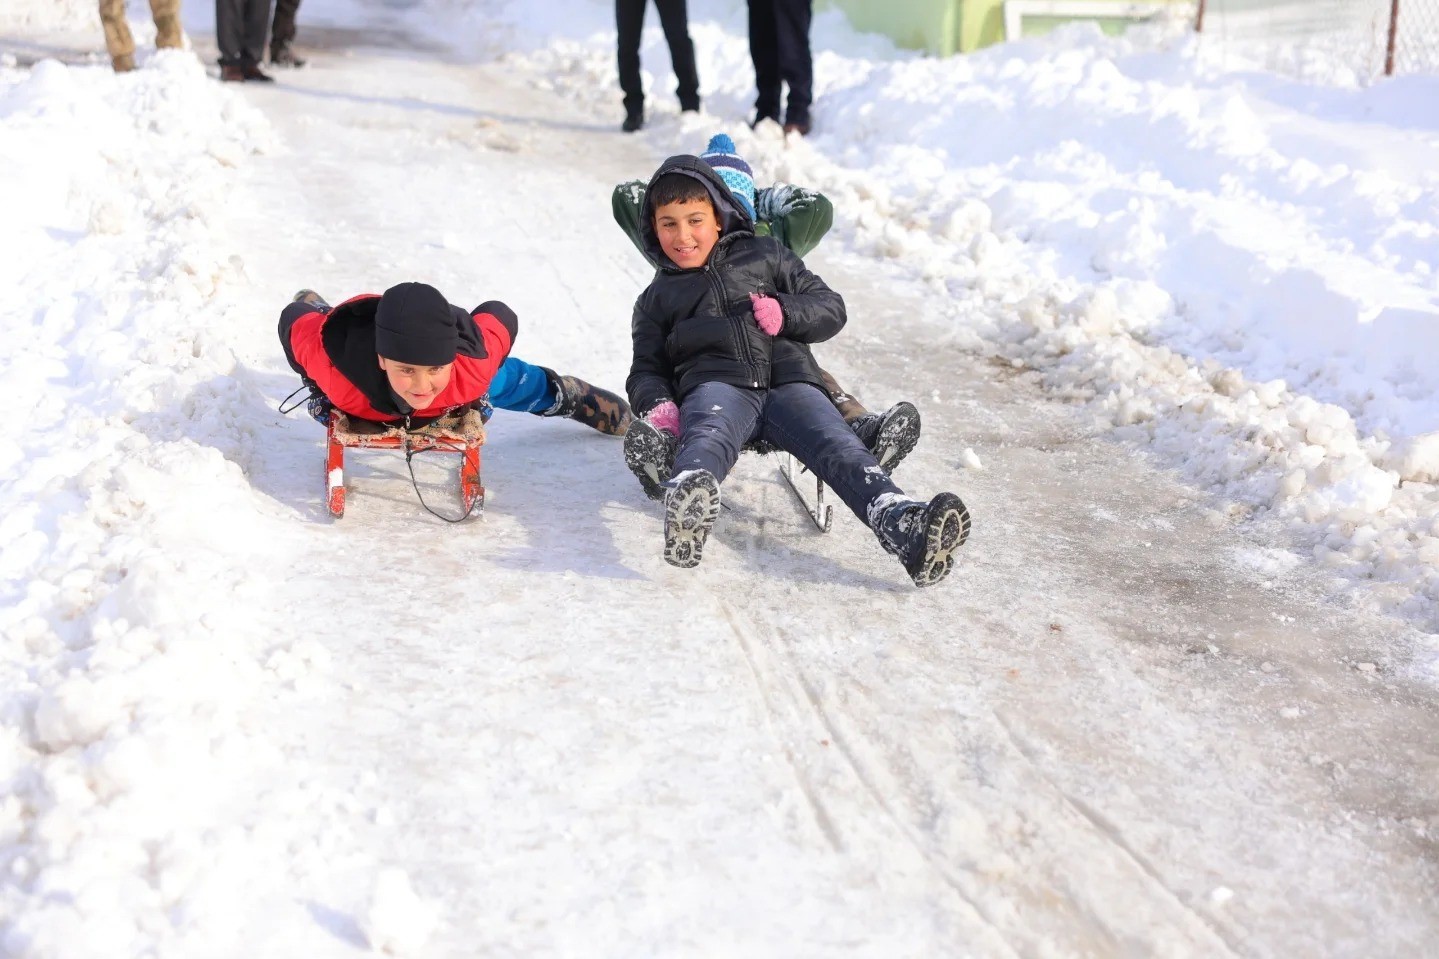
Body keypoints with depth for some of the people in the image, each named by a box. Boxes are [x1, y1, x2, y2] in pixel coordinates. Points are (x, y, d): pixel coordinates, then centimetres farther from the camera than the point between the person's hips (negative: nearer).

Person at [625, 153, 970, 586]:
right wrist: (658, 405, -2)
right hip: (716, 385, -1)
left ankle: (903, 525, -56)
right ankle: (688, 502, -74)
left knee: (838, 446, -30)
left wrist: (784, 312, 0)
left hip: (789, 382, 1)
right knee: (708, 439, -40)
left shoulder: (766, 256, 27)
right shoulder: (657, 298, 30)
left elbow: (831, 309, 23)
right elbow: (646, 370, 23)